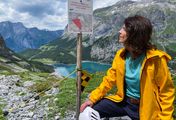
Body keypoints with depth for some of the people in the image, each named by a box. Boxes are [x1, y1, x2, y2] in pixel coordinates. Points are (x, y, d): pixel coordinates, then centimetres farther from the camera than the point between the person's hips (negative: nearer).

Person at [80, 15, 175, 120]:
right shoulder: (121, 55, -5)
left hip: (145, 108, -4)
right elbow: (109, 79, 2)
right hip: (124, 101, 4)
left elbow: (167, 91, -11)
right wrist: (92, 98, -4)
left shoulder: (156, 59, -20)